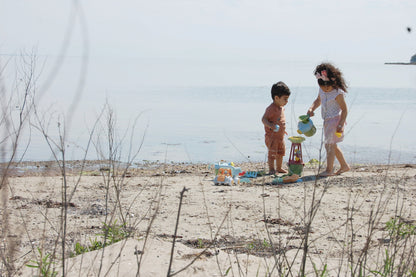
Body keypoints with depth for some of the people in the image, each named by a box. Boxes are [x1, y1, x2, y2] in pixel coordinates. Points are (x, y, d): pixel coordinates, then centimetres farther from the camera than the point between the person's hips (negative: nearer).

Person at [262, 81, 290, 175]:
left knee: (280, 153, 19)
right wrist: (271, 126, -43)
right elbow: (264, 119, -28)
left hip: (280, 136, 9)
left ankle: (279, 168, 33)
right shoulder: (271, 108, -21)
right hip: (272, 136, -9)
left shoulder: (281, 108, 9)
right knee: (272, 153, -5)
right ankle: (271, 169, 5)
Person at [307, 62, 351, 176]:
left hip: (335, 119, -9)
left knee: (329, 144, -9)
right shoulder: (322, 90, 1)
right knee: (333, 145, 17)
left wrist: (341, 125, -20)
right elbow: (318, 100, 18)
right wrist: (311, 108, 0)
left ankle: (329, 170, -3)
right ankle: (344, 165, 31)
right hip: (327, 120, 9)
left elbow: (344, 110, -15)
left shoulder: (338, 94, -20)